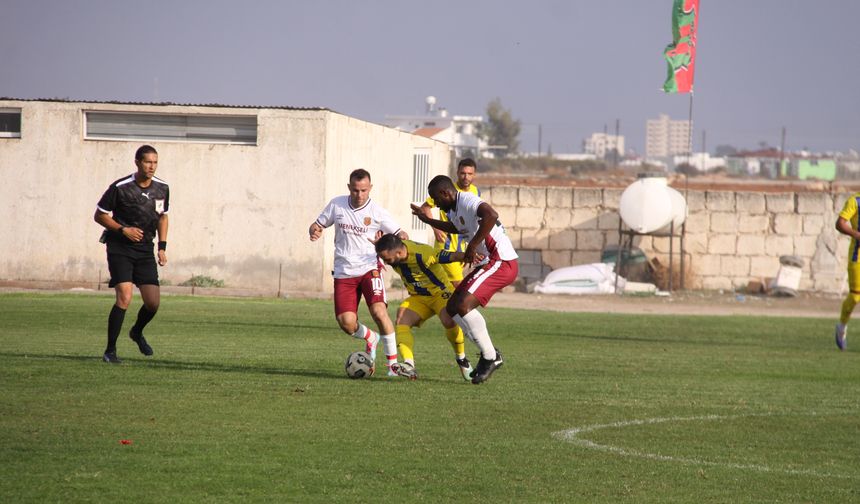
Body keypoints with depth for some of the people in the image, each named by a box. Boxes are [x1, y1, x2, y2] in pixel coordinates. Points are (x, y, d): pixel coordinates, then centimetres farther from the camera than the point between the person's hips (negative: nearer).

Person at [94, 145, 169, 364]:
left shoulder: (162, 188, 3)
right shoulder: (120, 187, -13)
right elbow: (99, 215, -4)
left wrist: (162, 246, 10)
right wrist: (123, 230, -17)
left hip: (145, 249, 5)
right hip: (120, 248, -5)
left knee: (153, 302, -3)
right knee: (124, 297, -19)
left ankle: (137, 332, 31)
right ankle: (110, 351, -8)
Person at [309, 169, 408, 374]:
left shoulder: (377, 212, -3)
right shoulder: (337, 205, 4)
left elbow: (399, 234, 3)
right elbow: (317, 225, 14)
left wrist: (402, 238, -22)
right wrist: (314, 231, -11)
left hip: (369, 268, -3)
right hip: (344, 272, 3)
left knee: (379, 311, -23)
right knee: (346, 323, -8)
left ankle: (394, 363, -12)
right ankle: (371, 339, 28)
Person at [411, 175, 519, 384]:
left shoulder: (468, 202, -16)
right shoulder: (454, 210, 16)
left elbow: (491, 216, -38)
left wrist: (472, 246, -32)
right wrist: (427, 220, 44)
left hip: (501, 262, -11)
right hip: (487, 263, 11)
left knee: (464, 304, -20)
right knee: (452, 307, 10)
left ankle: (490, 357, -11)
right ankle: (489, 352, 11)